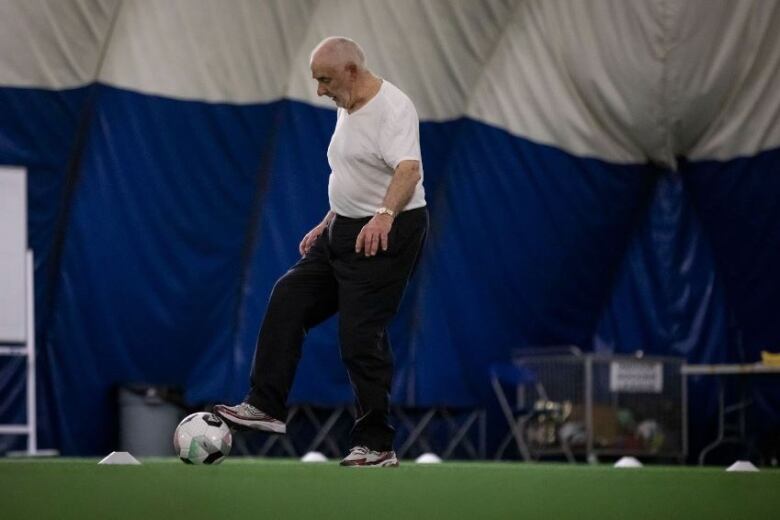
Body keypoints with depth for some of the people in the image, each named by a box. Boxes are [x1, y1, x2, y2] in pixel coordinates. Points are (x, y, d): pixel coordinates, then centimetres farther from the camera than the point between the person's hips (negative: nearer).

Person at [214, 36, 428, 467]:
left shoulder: (392, 108, -18)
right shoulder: (347, 109, 14)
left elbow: (408, 169, -34)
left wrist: (385, 215, -49)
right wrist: (327, 224, 26)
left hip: (386, 235, -10)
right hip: (346, 232, 10)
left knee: (361, 336, -9)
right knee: (289, 299, 7)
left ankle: (377, 445, -1)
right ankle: (266, 406, 11)